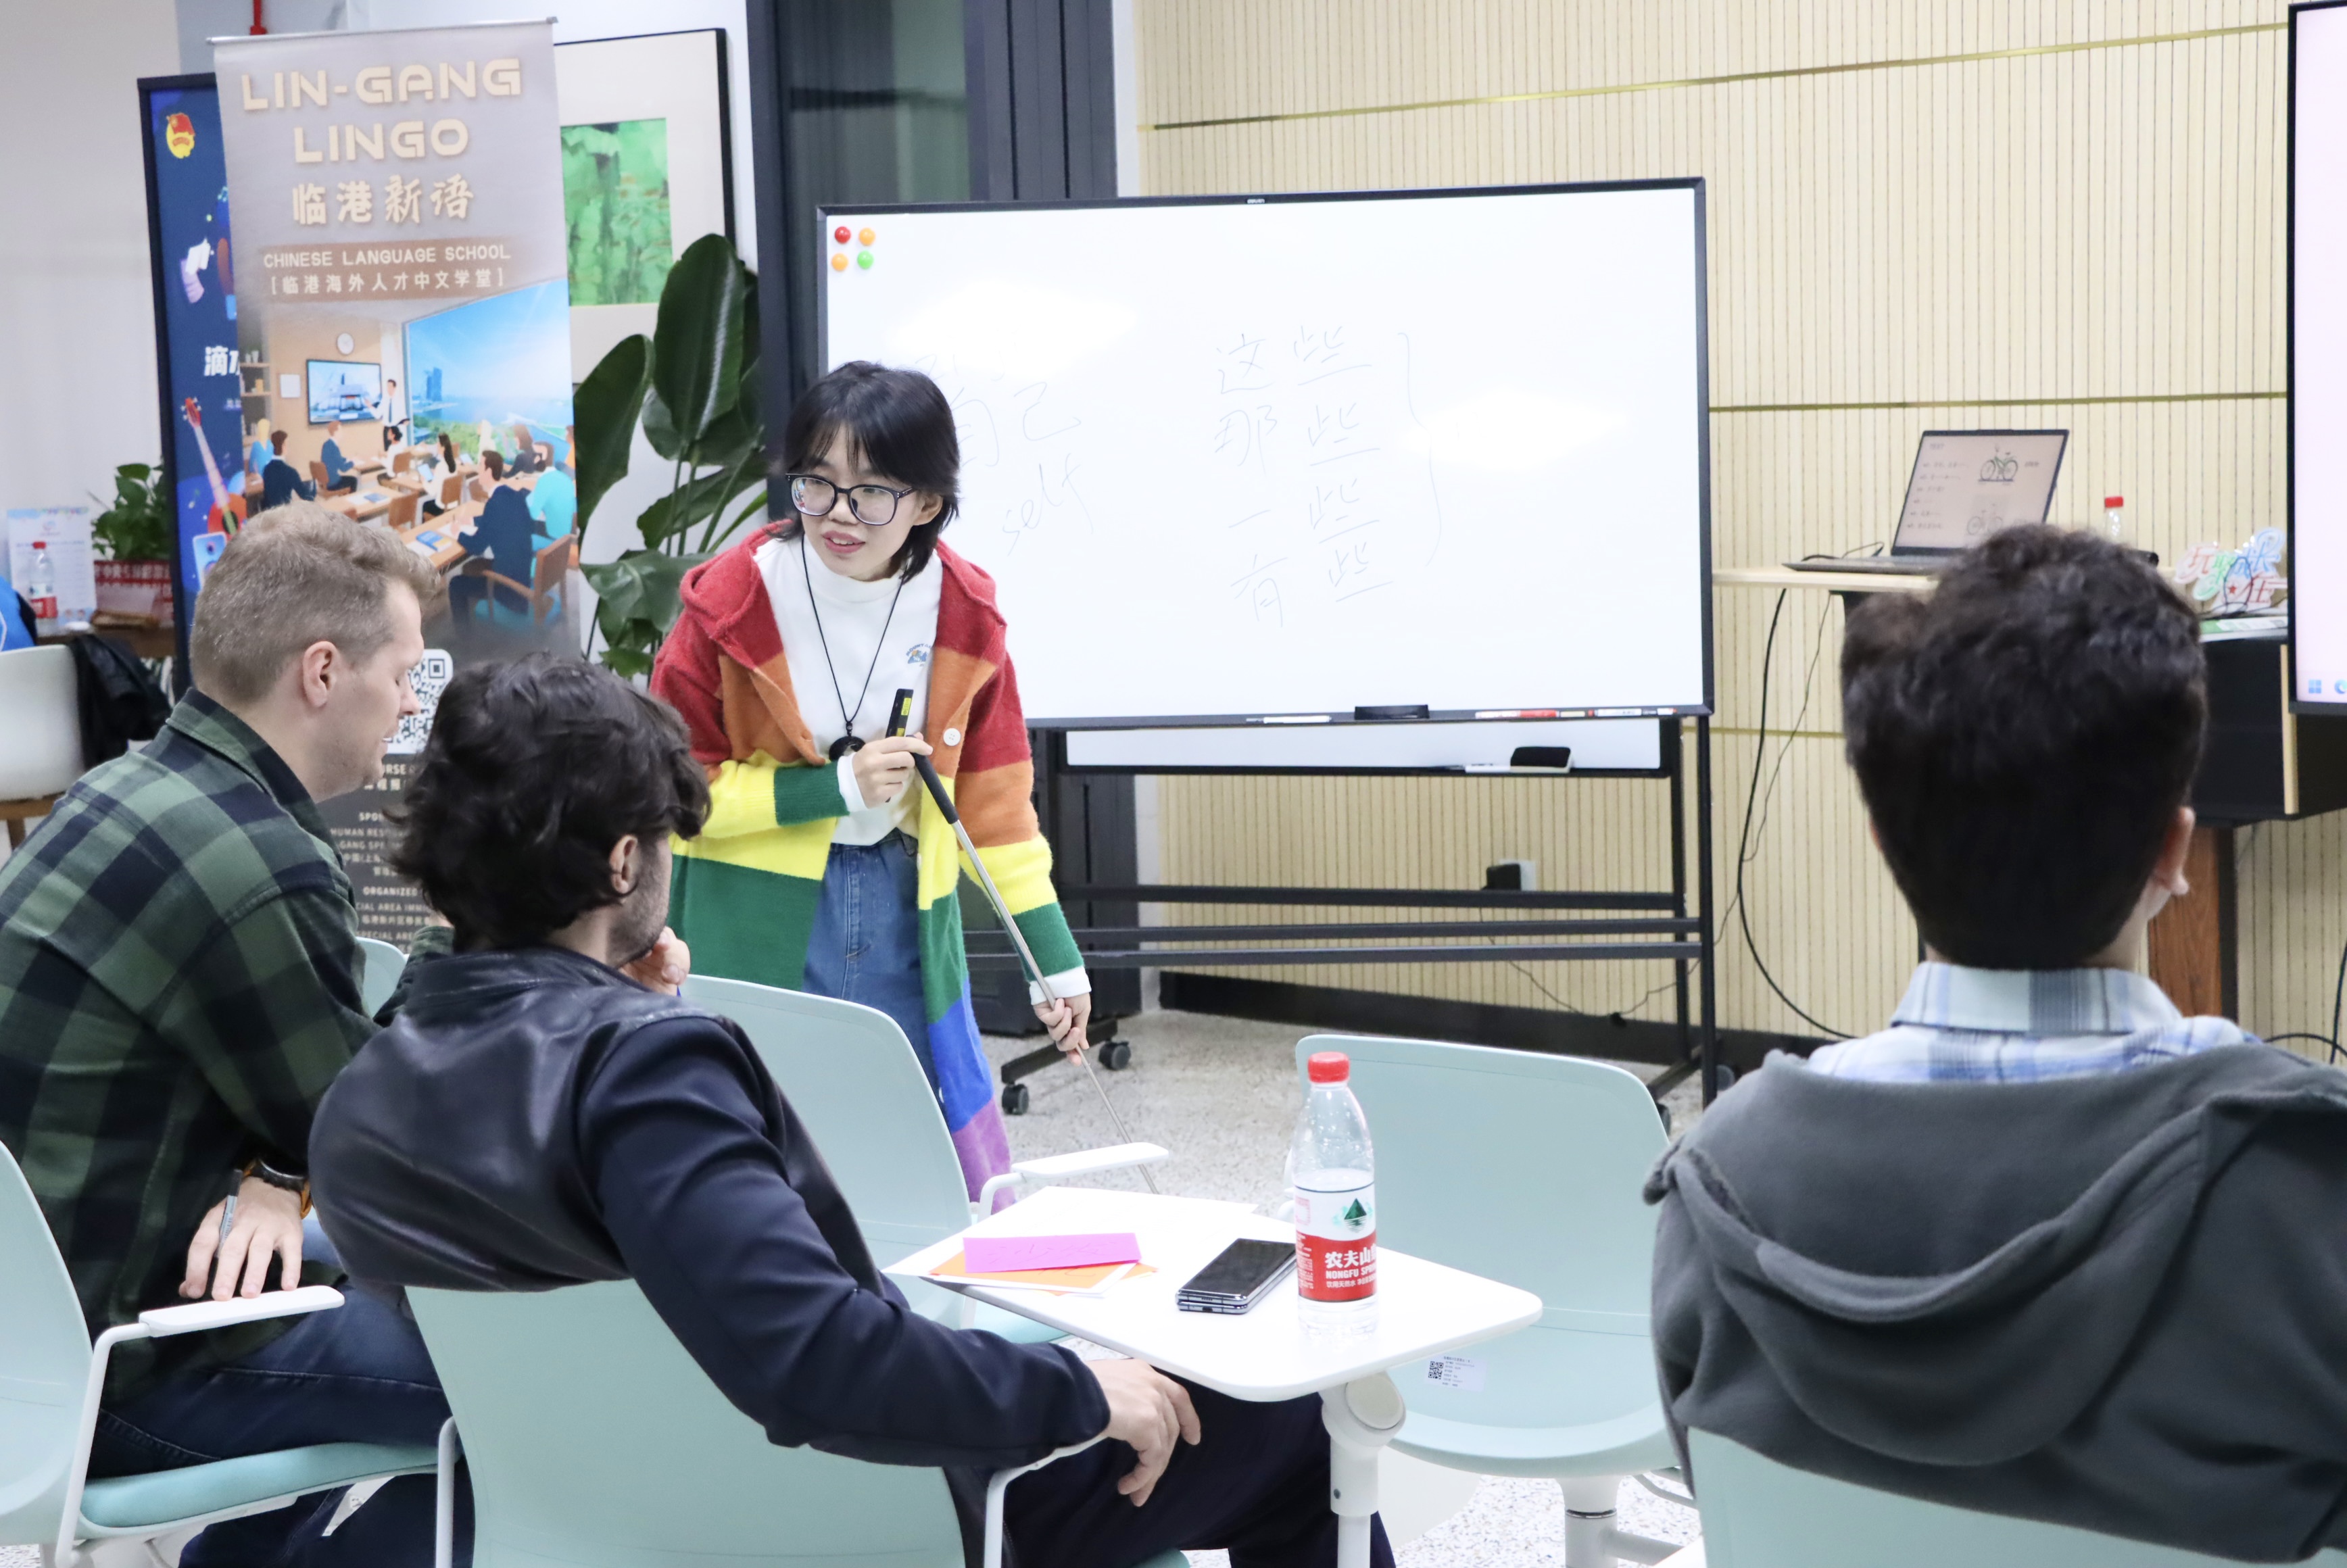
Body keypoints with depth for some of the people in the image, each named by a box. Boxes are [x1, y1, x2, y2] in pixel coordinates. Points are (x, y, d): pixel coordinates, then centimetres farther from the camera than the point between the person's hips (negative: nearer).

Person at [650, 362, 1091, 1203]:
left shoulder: (962, 615, -2)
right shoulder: (730, 603, -11)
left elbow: (995, 797, 5)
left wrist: (1055, 955, 3)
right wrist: (832, 788, -16)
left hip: (905, 913, 3)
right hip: (758, 927, -3)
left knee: (964, 1190, 7)